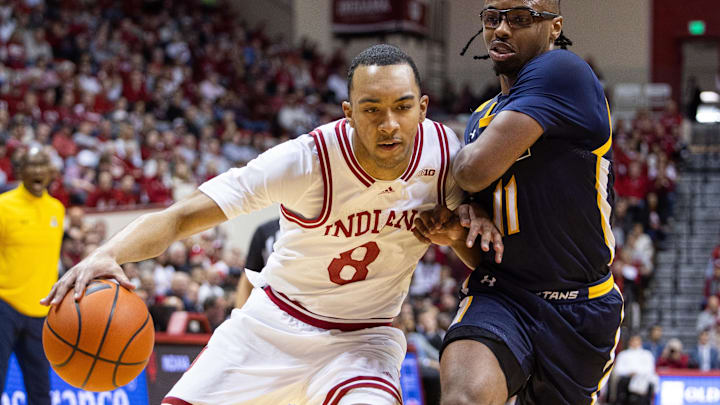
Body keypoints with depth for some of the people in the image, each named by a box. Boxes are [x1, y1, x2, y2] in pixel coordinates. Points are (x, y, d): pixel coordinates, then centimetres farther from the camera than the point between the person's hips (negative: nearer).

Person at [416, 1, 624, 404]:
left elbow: (477, 170, -22)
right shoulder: (483, 116, 14)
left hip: (580, 310, -4)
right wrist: (457, 224, -2)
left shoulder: (563, 72, -11)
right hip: (499, 295, 4)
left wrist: (459, 158, 2)